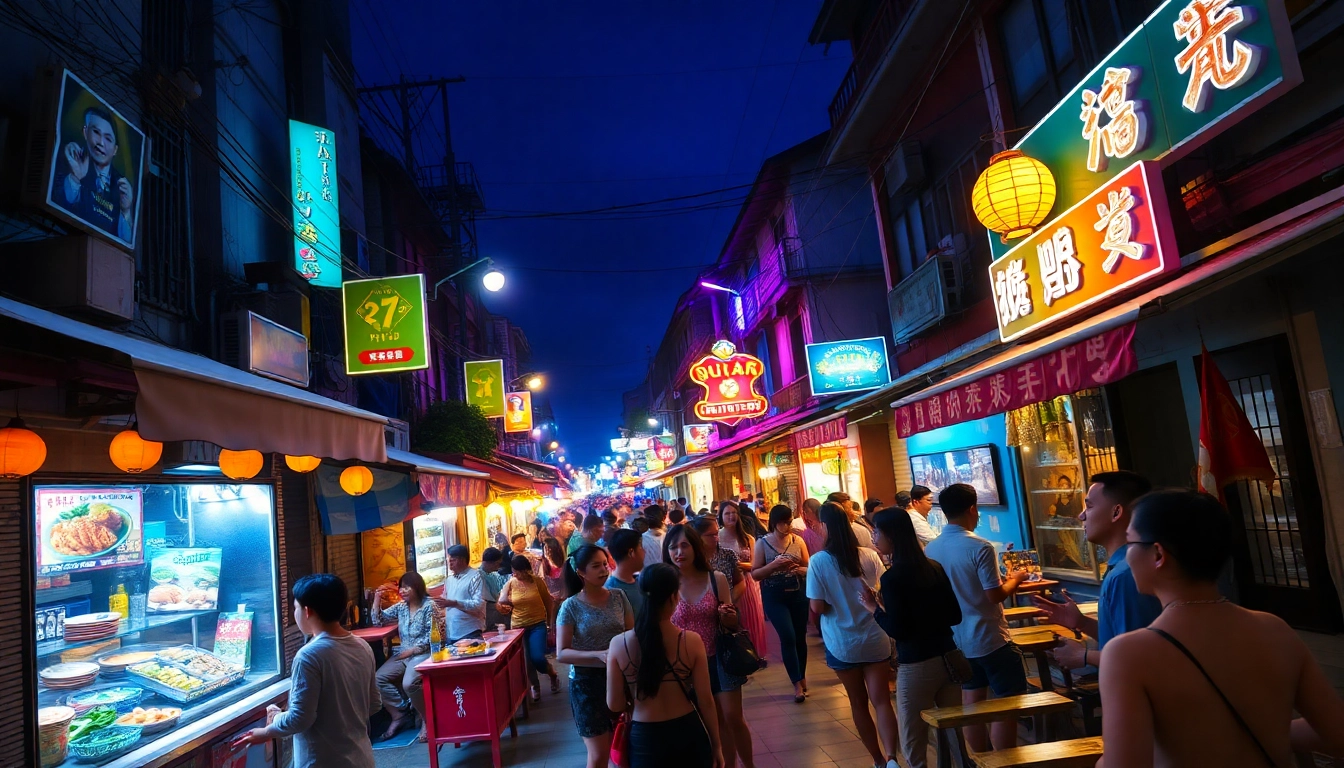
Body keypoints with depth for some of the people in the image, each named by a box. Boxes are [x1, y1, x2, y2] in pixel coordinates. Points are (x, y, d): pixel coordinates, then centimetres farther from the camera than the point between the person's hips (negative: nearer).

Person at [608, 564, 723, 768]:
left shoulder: (618, 644, -13)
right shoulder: (692, 641, -15)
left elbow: (615, 705, -6)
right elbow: (705, 701, -8)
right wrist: (716, 745, 6)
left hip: (644, 738, 1)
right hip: (687, 733, -1)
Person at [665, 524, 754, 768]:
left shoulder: (717, 579, -8)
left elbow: (731, 624, 1)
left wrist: (729, 617, -20)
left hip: (719, 658, 0)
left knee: (734, 718, 7)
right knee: (716, 721, 14)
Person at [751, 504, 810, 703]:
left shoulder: (798, 540, 0)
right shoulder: (762, 543, -5)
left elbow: (810, 568, 3)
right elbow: (755, 574, -7)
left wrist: (801, 570, -19)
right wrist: (774, 565, -22)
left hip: (799, 594, 3)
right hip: (774, 596, -2)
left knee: (800, 637, 10)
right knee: (788, 636, -10)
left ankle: (802, 677, 30)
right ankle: (797, 684, 0)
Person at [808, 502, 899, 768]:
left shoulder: (818, 561, -14)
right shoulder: (870, 556, -6)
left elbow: (817, 607, -15)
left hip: (842, 644, -1)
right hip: (875, 639, 1)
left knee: (858, 703, 15)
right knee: (882, 700, 5)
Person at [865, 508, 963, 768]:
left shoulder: (892, 577, -15)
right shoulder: (935, 567, 5)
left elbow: (897, 630, -17)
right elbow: (955, 616, 10)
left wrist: (874, 608, -3)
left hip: (916, 667, -7)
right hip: (949, 658, 7)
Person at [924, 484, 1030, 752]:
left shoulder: (930, 549, 0)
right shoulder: (980, 547, -20)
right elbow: (995, 595, -19)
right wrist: (1015, 579, 1)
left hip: (957, 640, 7)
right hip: (989, 639, -7)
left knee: (972, 704, 16)